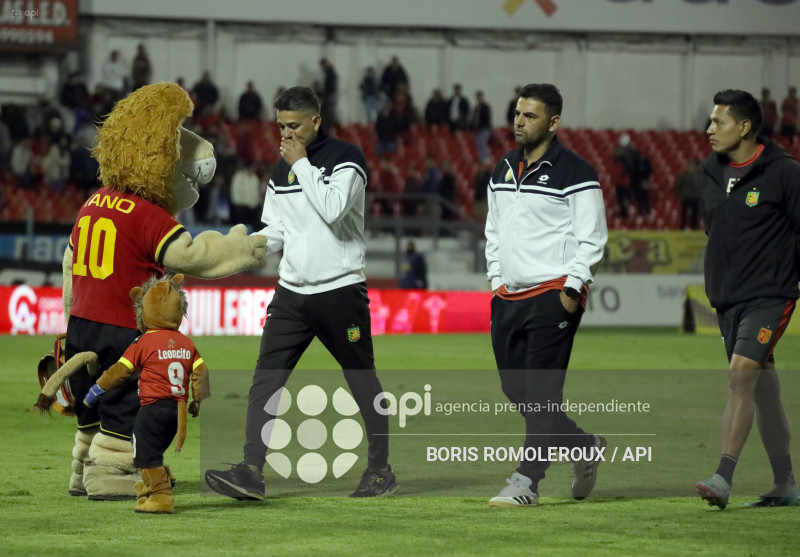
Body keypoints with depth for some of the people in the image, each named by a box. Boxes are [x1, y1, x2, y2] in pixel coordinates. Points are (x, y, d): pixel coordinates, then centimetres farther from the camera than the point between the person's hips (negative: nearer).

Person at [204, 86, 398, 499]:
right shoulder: (282, 170, 12)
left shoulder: (346, 158, -7)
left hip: (341, 290, -5)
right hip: (292, 292, 6)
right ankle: (251, 471, -13)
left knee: (362, 379, 5)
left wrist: (302, 164, -14)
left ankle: (380, 469, 18)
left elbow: (333, 210, -22)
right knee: (266, 378, -7)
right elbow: (275, 233, 15)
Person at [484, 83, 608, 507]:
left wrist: (572, 288, -15)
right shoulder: (503, 170, 15)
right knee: (515, 389, 8)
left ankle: (526, 482, -10)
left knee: (541, 393, -10)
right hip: (508, 297, 8)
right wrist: (496, 281, 14)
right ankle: (585, 447, 25)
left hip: (554, 295, -8)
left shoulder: (574, 173, -7)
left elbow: (591, 238, -8)